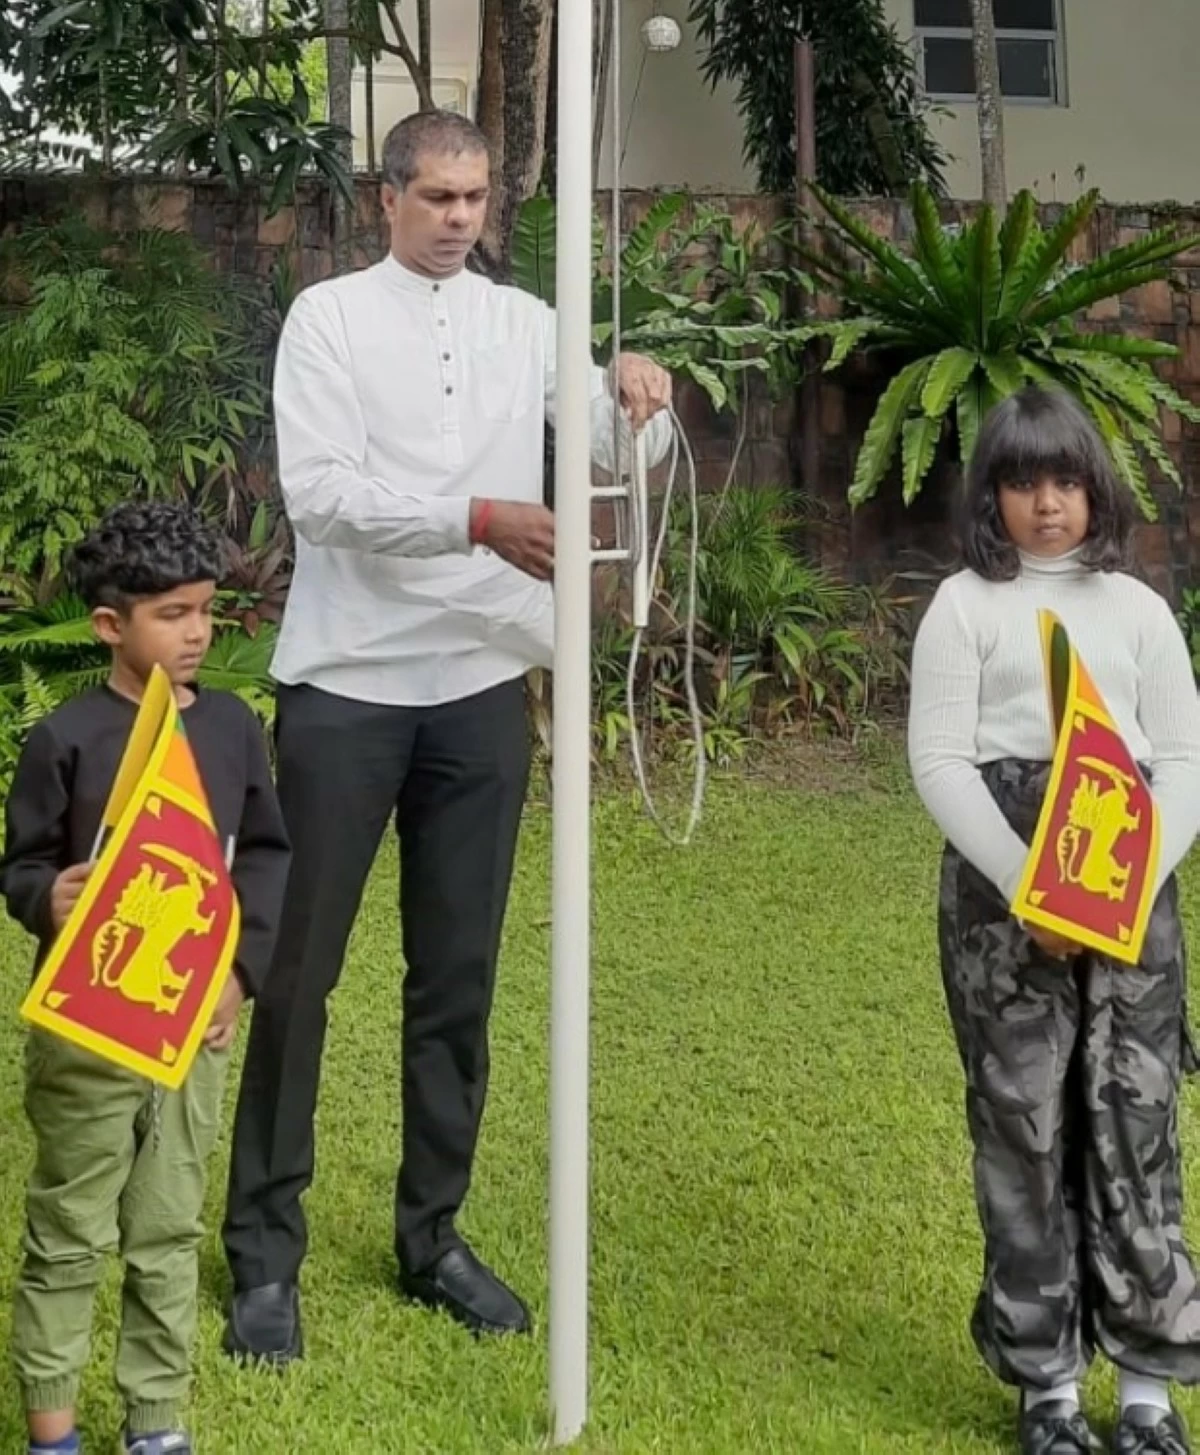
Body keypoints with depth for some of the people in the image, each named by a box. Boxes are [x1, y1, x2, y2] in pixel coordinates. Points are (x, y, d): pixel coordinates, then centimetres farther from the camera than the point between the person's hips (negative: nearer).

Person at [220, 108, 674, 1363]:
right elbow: (319, 491, -14)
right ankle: (264, 1251, 14)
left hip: (480, 688, 4)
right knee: (298, 969, 3)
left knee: (458, 976, 10)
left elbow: (623, 449, 3)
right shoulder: (328, 317, -2)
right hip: (347, 686, -4)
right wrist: (479, 519, -26)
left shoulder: (525, 322, 9)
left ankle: (432, 1235, 23)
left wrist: (638, 391, -19)